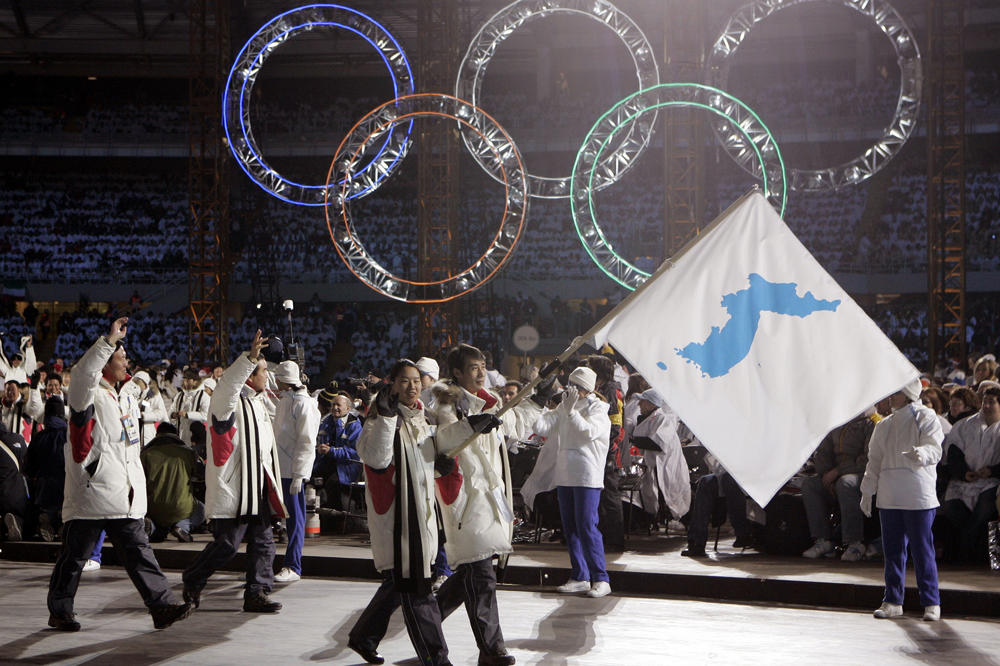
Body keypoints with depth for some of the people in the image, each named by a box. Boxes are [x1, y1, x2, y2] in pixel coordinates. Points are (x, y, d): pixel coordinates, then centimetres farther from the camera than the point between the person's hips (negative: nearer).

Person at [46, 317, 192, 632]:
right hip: (89, 495, -7)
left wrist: (138, 485, 21)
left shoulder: (127, 400, 19)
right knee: (74, 556, 4)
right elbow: (84, 374, -32)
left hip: (124, 499, 7)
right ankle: (59, 610, 18)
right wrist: (110, 340, -34)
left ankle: (161, 605, -1)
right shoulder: (89, 396, -7)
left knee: (139, 552, 2)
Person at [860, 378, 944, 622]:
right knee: (893, 549, 7)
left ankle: (931, 602, 2)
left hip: (918, 496, -5)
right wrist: (867, 492, 15)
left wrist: (921, 454, -34)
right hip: (889, 497, 5)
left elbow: (934, 449, -12)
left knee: (922, 549, -5)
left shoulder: (926, 417, 0)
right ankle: (893, 601, 15)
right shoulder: (883, 425, 17)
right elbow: (875, 460, 20)